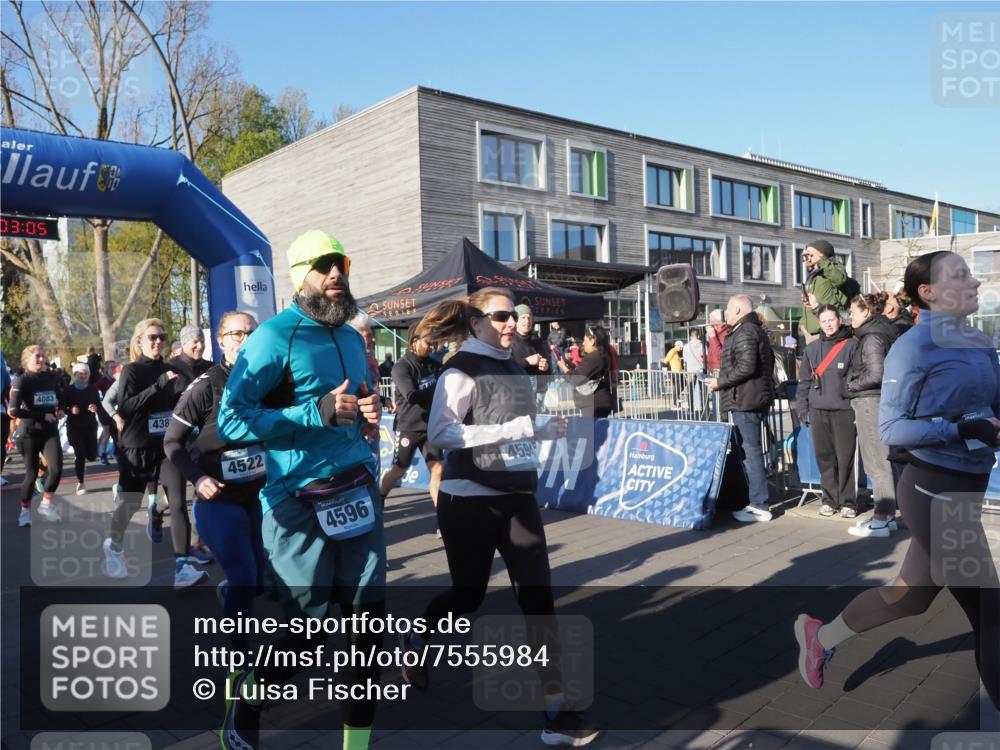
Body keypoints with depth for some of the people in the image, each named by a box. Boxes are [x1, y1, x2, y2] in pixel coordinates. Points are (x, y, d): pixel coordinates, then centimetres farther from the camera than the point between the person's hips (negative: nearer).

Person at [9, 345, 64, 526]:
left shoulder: (52, 378, 4)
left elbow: (60, 398, 23)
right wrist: (43, 416, -19)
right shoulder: (21, 380, -9)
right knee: (32, 473, 2)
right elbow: (14, 411, -17)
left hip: (50, 430, 3)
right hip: (29, 432, -3)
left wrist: (61, 410, 1)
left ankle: (46, 504, 7)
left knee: (56, 468, -14)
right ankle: (25, 511, 22)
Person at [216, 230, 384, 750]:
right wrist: (318, 412, -22)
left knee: (369, 620, 6)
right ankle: (245, 692, 34)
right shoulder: (273, 337, -9)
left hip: (358, 491, 6)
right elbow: (231, 420, -15)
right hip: (300, 502, -6)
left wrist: (370, 410, 2)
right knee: (306, 633, 3)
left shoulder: (351, 337, 13)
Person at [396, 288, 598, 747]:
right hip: (470, 502, -6)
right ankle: (413, 641, 44)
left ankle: (555, 712, 6)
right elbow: (438, 433, -26)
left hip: (517, 499, 6)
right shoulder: (462, 370, -13)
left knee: (538, 600, -1)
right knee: (469, 594, 11)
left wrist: (543, 431, 6)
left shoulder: (512, 368, 10)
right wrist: (513, 429, -31)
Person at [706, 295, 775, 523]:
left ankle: (759, 506, -5)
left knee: (750, 452, -8)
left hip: (744, 401, -11)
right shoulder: (756, 330, 20)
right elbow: (768, 363, 24)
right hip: (755, 399, 11)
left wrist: (720, 382, -13)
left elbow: (746, 367, -23)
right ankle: (757, 501, 23)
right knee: (750, 451, 16)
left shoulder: (744, 333, -13)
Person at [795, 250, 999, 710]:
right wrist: (963, 429, -25)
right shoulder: (914, 346, -14)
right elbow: (891, 428, -15)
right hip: (935, 492, -8)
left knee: (911, 594, 18)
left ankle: (820, 636, 36)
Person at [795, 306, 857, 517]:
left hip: (844, 410, -4)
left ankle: (848, 502, 10)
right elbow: (804, 381, 14)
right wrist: (802, 408, 8)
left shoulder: (851, 346, -2)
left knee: (845, 458, -1)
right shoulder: (812, 349, 11)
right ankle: (830, 499, 18)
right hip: (818, 411, 4)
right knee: (824, 458, 8)